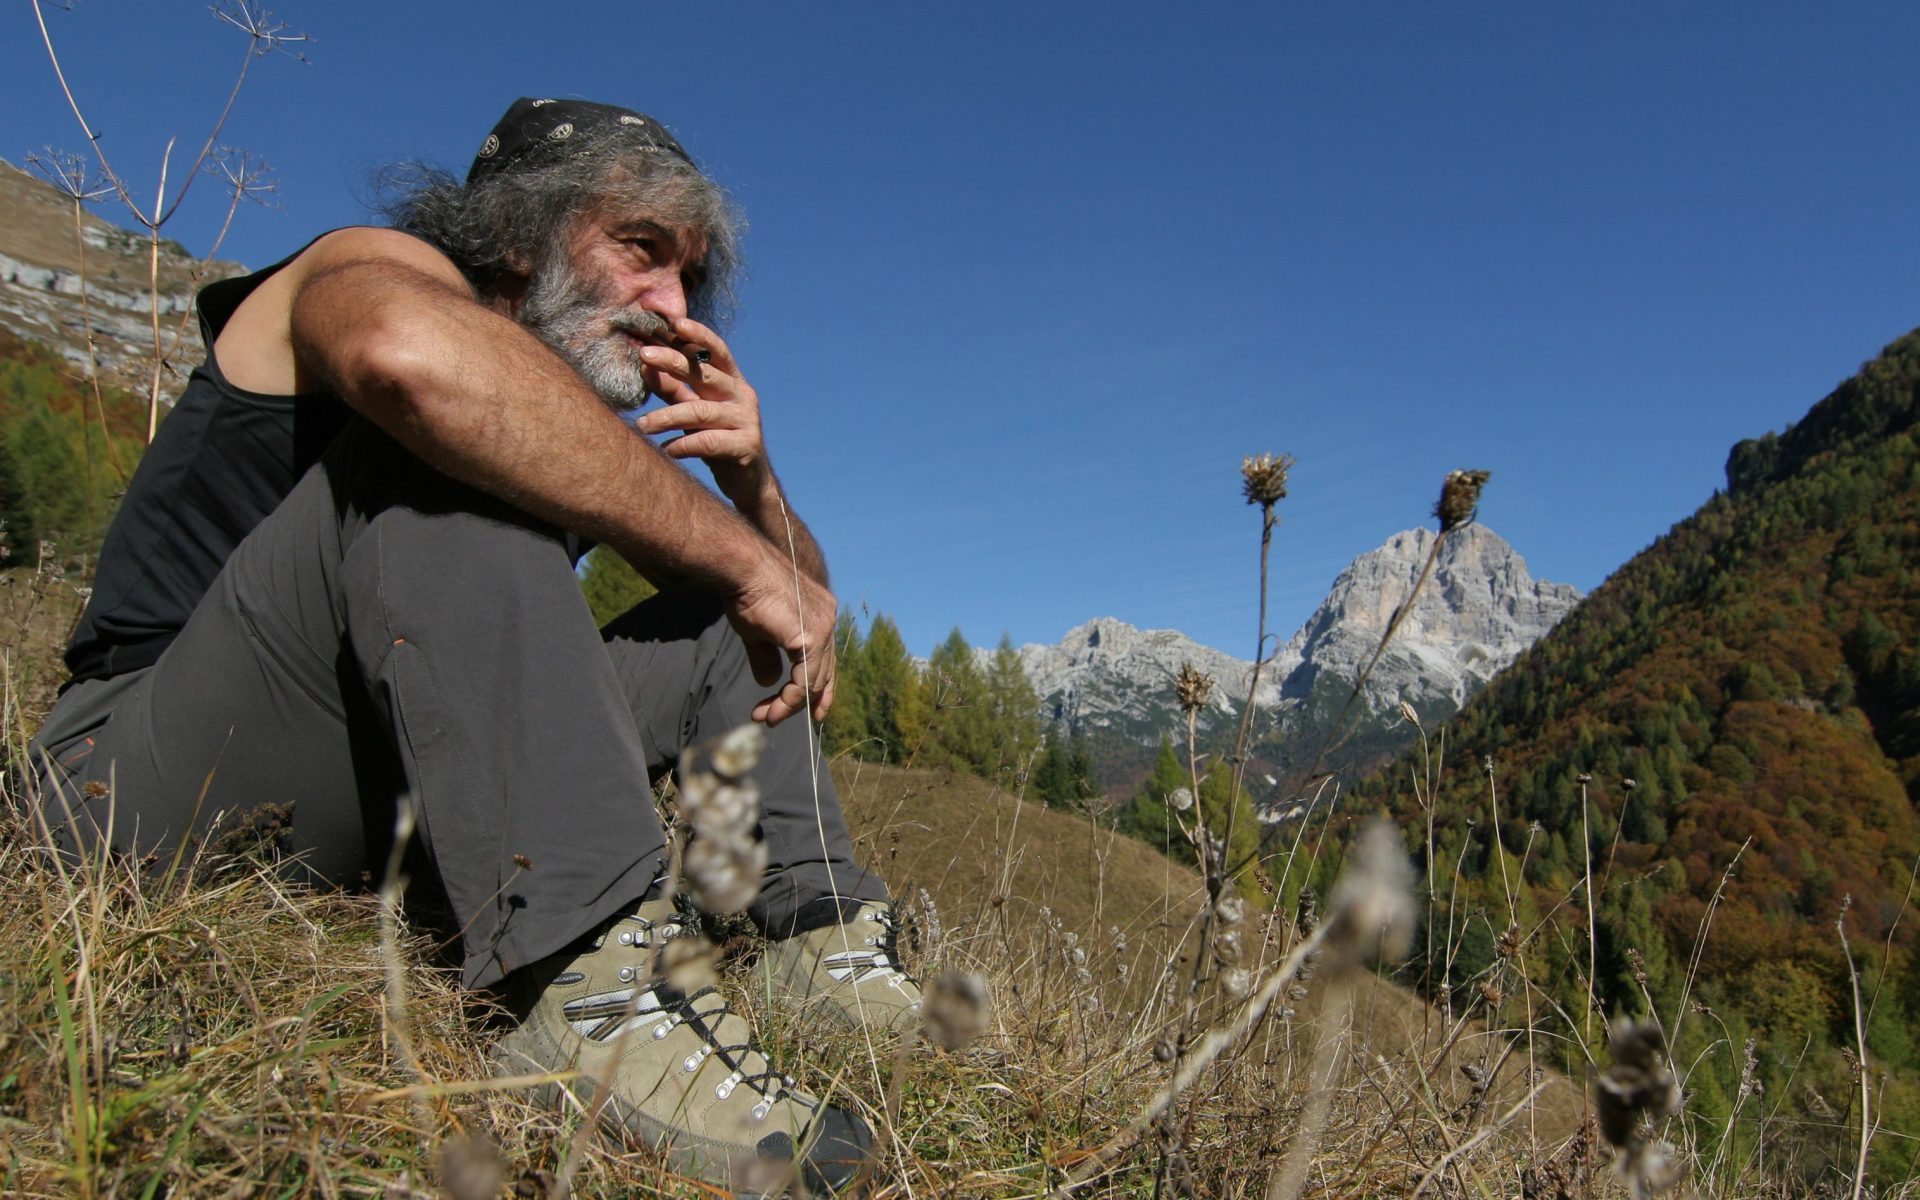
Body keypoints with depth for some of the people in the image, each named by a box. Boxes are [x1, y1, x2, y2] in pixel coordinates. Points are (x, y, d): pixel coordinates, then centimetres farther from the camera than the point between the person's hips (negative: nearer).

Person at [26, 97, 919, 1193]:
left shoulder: (560, 424, 12)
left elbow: (800, 596, 13)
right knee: (443, 445, -29)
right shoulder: (375, 268, -6)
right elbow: (411, 355, -36)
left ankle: (824, 937, -5)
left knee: (714, 632, 7)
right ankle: (593, 988, -39)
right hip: (154, 784, -7)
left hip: (378, 811, 7)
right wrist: (742, 559, -31)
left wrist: (752, 478, -9)